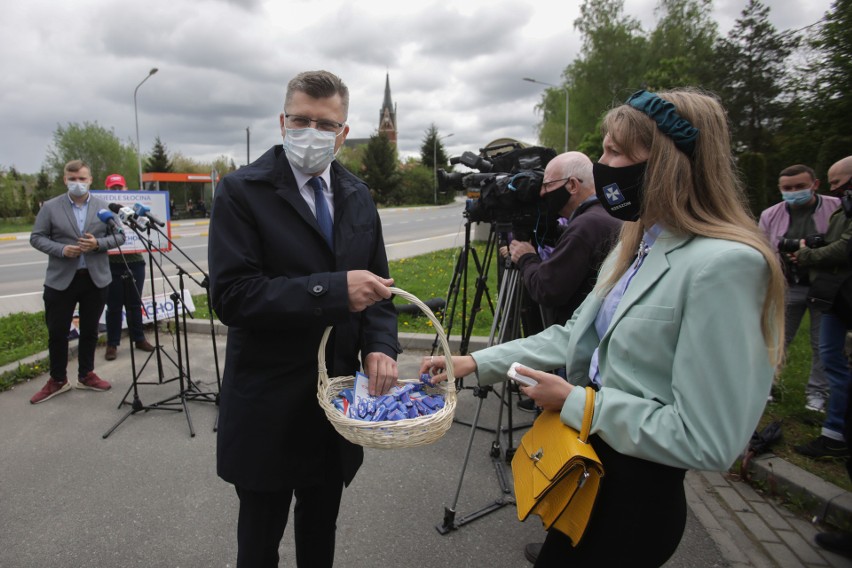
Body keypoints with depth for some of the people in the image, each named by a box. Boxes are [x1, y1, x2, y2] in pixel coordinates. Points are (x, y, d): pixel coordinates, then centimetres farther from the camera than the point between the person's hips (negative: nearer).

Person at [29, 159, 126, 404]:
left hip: (95, 279, 1)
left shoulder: (104, 207, 4)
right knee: (57, 332, 6)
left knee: (89, 330, 11)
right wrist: (61, 249, -16)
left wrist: (98, 243, -15)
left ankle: (86, 375, 27)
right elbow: (36, 237, 1)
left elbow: (119, 235, 4)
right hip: (60, 280, -1)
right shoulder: (50, 207, 1)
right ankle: (57, 380, 21)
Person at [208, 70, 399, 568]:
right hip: (269, 402, -4)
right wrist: (334, 290, -29)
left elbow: (377, 283, 8)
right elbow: (231, 295, -21)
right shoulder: (242, 191, -12)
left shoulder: (358, 196, 5)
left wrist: (381, 345, -11)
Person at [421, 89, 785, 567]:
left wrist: (575, 402, -18)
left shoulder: (725, 265, -25)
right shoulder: (638, 246, 4)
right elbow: (577, 335, 7)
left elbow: (707, 441, -25)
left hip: (636, 490, -7)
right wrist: (477, 362, 0)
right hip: (589, 460, 8)